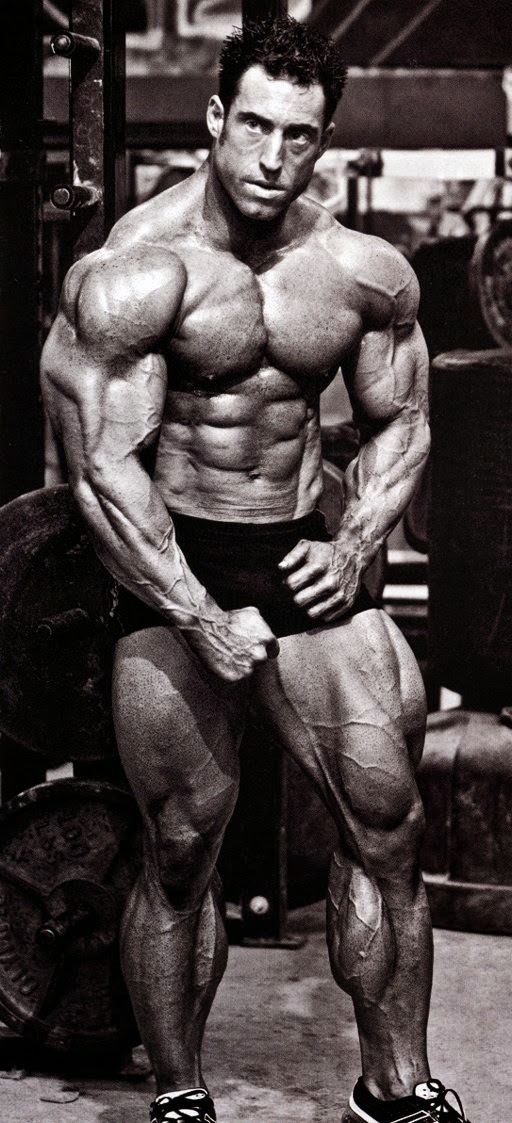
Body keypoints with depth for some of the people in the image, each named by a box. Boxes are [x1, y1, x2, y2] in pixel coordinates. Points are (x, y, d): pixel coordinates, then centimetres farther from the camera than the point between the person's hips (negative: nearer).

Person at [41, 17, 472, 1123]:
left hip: (304, 560, 4)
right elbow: (103, 469, -15)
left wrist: (353, 547, -2)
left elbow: (399, 423, 15)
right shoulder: (137, 272, -13)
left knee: (388, 823, -1)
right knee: (183, 848, -3)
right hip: (169, 565, -4)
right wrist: (205, 623, -16)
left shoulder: (366, 273, 1)